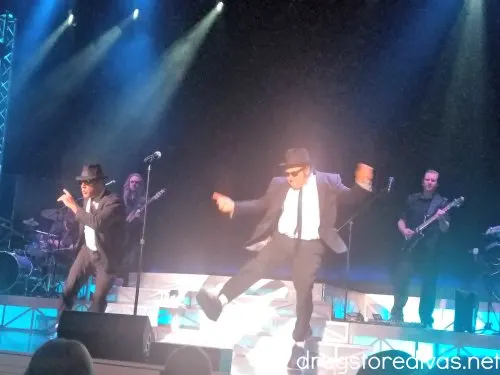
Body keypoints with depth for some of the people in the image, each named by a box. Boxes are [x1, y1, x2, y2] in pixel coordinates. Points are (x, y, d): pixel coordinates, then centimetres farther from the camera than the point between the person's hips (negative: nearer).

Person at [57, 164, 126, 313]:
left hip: (106, 257, -6)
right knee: (68, 290, 4)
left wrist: (73, 205, -34)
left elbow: (97, 222, -39)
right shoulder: (88, 199, 0)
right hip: (87, 251, 6)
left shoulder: (114, 202, -24)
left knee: (98, 299, 3)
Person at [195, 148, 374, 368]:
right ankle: (220, 302, -28)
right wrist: (234, 206, -2)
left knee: (304, 291, 3)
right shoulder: (279, 184, 4)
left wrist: (362, 185, -22)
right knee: (255, 266, -17)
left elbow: (350, 198, -2)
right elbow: (261, 205, 9)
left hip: (311, 245, -2)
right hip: (282, 238, 2)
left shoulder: (328, 182, -1)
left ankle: (299, 343, 15)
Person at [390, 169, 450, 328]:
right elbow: (401, 220, 14)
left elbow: (445, 229, -2)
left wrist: (441, 218, -23)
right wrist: (404, 230, -7)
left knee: (429, 285, -2)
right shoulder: (412, 199, 11)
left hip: (430, 250, -2)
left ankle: (426, 320, 7)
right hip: (410, 247, 2)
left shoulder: (442, 202, 4)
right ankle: (396, 314, 6)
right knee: (400, 280, -6)